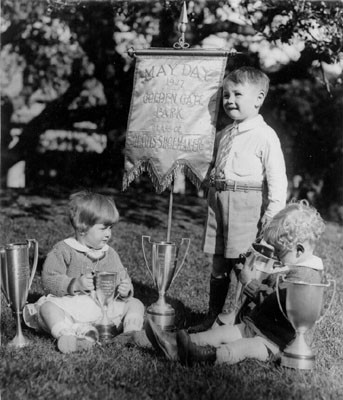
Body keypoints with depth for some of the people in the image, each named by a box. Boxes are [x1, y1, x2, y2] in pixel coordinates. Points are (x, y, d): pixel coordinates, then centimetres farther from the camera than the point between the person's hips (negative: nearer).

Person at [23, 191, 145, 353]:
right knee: (47, 307, -31)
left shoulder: (110, 254, 13)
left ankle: (132, 331, -32)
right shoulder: (63, 250, -2)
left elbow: (123, 279, 15)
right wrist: (76, 284, -25)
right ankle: (66, 333, -54)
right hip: (71, 306, -4)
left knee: (135, 304, -8)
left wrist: (125, 290, -11)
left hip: (106, 306, 4)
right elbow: (49, 279, -10)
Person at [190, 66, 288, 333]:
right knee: (218, 266, 13)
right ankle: (212, 318, 25)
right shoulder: (223, 135, 14)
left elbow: (277, 180, -10)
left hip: (248, 208, -7)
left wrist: (273, 217, -15)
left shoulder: (265, 136, -7)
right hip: (219, 204, 7)